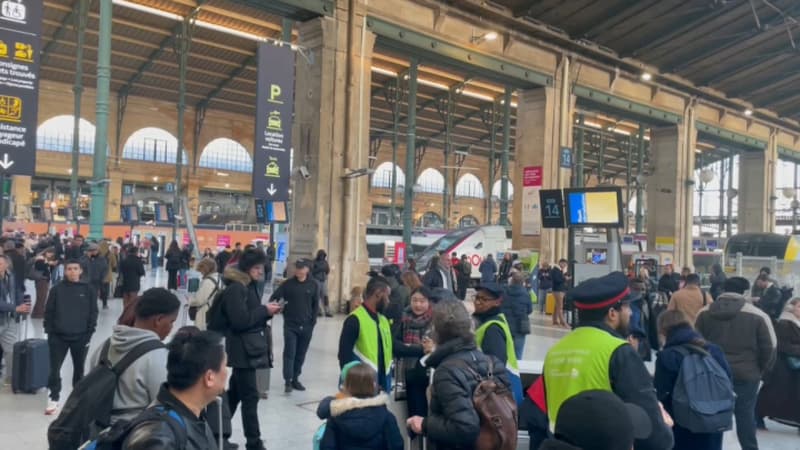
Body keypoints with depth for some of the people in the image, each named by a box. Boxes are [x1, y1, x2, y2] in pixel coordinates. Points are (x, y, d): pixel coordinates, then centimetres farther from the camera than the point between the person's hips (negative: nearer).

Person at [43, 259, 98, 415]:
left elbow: (93, 312, 1)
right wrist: (49, 331, -3)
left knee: (79, 368, 12)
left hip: (80, 336, 0)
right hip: (59, 336, 0)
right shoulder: (57, 289, 0)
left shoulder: (88, 289, -1)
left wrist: (90, 332, -5)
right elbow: (49, 312, 2)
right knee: (54, 368, 2)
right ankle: (53, 399, 14)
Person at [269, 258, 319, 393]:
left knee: (301, 354, 10)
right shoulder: (288, 283, -3)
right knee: (289, 353, -5)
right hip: (290, 325, -2)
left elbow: (316, 304, 5)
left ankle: (295, 378, 21)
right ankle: (288, 381, -3)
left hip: (306, 326, 2)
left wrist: (313, 322, 0)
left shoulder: (313, 284, 0)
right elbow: (274, 298, -3)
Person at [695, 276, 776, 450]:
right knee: (745, 415, 10)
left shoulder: (705, 313, 1)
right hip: (745, 374, -2)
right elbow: (769, 348, -5)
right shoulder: (758, 316, -9)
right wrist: (760, 370, 9)